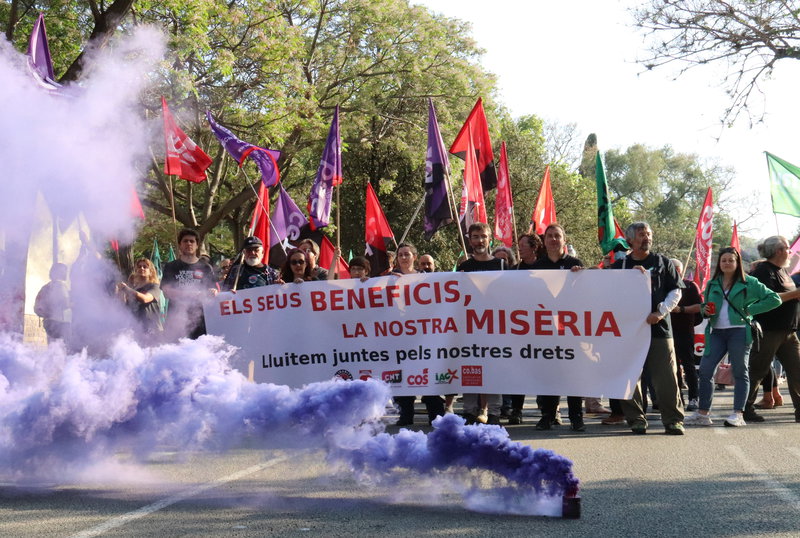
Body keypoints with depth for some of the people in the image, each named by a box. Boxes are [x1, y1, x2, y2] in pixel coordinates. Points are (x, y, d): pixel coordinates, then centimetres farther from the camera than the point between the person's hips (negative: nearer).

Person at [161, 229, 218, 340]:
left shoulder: (205, 268, 14)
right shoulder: (170, 267, 13)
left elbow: (214, 291, 10)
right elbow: (166, 292, 2)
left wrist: (213, 293, -16)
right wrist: (188, 294, -14)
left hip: (199, 317, 0)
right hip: (176, 317, 0)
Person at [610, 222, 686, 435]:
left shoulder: (663, 263, 11)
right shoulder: (619, 266, 12)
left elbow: (676, 291, 7)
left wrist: (660, 313, -8)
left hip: (658, 327, -1)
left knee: (666, 377, -4)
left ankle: (673, 420, 2)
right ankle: (636, 419, 11)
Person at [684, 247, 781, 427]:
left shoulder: (748, 283, 3)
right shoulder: (712, 284, 16)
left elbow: (774, 299, 0)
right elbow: (705, 308, 25)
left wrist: (750, 310, -6)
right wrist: (706, 311, 1)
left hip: (739, 331, -4)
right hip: (717, 332, 4)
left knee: (740, 372, -2)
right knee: (705, 370, -3)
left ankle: (738, 415, -1)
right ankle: (702, 414, 1)